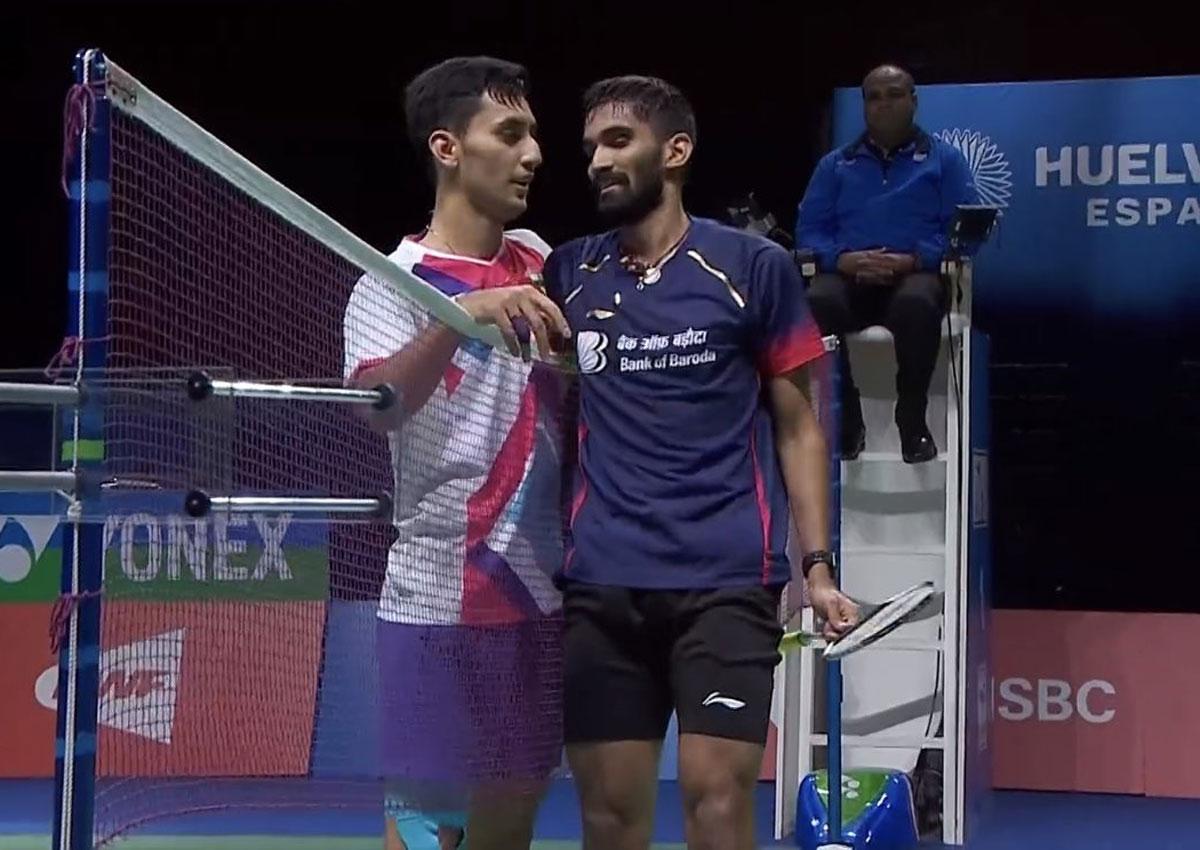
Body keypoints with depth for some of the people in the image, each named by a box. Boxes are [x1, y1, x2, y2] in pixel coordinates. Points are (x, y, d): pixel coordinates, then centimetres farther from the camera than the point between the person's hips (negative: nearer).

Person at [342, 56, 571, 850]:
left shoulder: (537, 260, 10)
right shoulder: (396, 280, -8)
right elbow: (379, 404, -26)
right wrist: (460, 316, -38)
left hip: (543, 584, 6)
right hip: (441, 593, -6)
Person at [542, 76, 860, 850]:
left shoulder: (754, 267, 3)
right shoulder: (568, 275, 11)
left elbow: (798, 427, 7)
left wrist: (819, 566, -3)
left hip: (726, 578, -3)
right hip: (600, 582, 3)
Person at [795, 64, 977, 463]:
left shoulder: (944, 159, 16)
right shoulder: (835, 165, 22)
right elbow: (809, 230, 11)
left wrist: (913, 260, -15)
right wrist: (843, 259, -11)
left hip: (916, 274, -2)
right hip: (849, 276, 2)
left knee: (916, 304, -40)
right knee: (818, 303, -36)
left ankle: (913, 421, -26)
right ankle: (845, 419, -24)